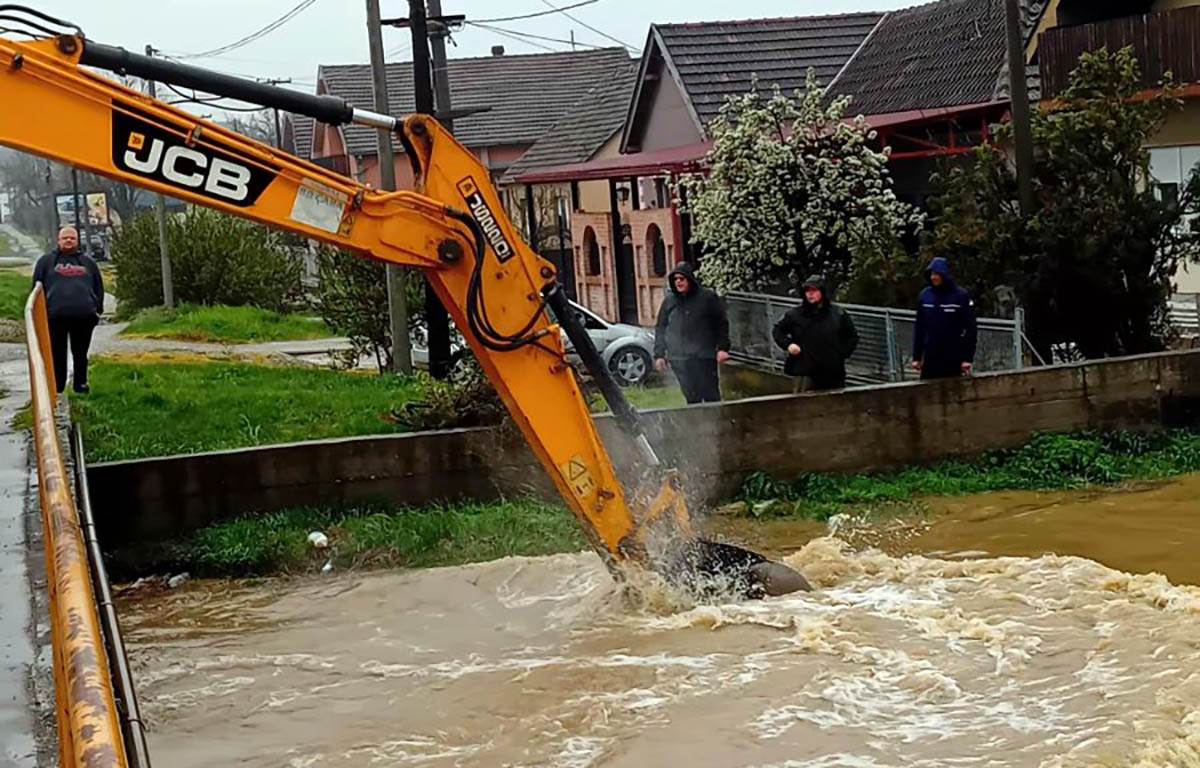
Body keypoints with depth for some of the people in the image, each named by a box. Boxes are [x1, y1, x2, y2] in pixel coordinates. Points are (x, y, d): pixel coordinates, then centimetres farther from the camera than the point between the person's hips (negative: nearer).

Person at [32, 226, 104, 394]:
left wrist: (98, 308, 10)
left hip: (84, 316, 1)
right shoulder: (47, 261, 12)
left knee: (80, 353, 6)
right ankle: (57, 385, 9)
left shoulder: (87, 262, 18)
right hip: (55, 315, -1)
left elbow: (99, 287, 19)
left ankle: (81, 383, 13)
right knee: (57, 353, 2)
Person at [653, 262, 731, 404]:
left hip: (704, 356, -3)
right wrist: (659, 355, 10)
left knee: (711, 395, -3)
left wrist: (722, 348, -3)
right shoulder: (669, 301, 10)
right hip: (679, 359, 3)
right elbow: (660, 329, 15)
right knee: (691, 397, 4)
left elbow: (722, 323, 5)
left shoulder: (708, 298, 1)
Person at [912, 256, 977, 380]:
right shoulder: (925, 295, 4)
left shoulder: (961, 296, -6)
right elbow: (919, 327, 9)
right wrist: (916, 356, 7)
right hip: (931, 356, 3)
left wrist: (968, 358, -11)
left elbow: (970, 329, -7)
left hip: (953, 359, -3)